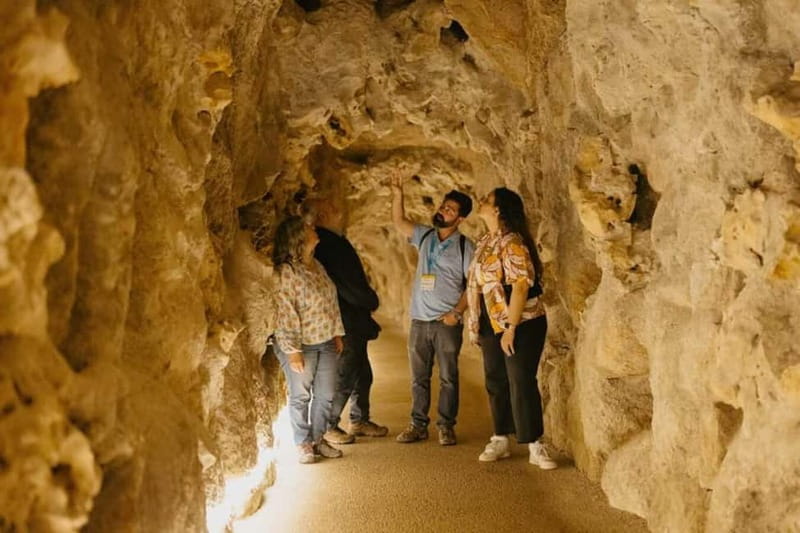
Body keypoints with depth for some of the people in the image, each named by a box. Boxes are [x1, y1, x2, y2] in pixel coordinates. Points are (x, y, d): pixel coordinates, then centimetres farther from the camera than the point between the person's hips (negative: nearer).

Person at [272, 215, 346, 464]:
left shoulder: (317, 266, 7)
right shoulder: (286, 272, -18)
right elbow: (284, 313, -21)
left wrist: (337, 333, 13)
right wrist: (292, 350, -22)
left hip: (326, 343, 7)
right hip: (301, 346, -7)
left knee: (325, 395, 12)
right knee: (300, 396, 6)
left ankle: (318, 439, 27)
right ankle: (303, 444, 20)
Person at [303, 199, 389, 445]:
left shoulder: (334, 242, 13)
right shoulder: (329, 244, -19)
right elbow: (347, 286, -21)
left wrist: (367, 300, 3)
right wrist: (371, 301, -6)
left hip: (355, 325, 10)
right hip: (345, 325, -10)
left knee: (362, 374, 17)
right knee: (343, 378, -2)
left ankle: (359, 421, 29)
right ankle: (328, 427, 11)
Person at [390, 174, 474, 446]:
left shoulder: (464, 246, -5)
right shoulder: (425, 236, 9)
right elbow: (399, 222, 8)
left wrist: (457, 312, -15)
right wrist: (397, 195, -6)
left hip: (447, 322, -4)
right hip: (419, 321, 4)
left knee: (448, 378, 2)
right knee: (419, 378, 9)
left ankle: (446, 426, 11)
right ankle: (418, 425, 17)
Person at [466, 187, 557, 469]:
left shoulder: (512, 243, -16)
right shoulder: (484, 243, 11)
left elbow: (521, 285, -22)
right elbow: (476, 286, 16)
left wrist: (511, 328, -23)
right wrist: (475, 324, 13)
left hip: (521, 325, -8)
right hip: (492, 326, 8)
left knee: (522, 383, -7)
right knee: (496, 383, 12)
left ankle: (535, 446, 0)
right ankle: (500, 440, 23)